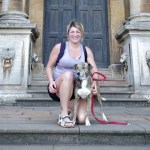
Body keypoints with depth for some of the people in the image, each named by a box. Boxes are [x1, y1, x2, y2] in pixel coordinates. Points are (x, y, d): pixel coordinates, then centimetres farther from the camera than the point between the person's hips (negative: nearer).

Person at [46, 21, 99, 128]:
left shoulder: (86, 50, 7)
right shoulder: (59, 47, 1)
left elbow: (94, 69, -4)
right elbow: (49, 67, 3)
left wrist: (94, 82, -26)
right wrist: (51, 81, -16)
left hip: (76, 89, 2)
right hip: (58, 88, -2)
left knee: (82, 119, -17)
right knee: (68, 74, -37)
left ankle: (69, 109, 19)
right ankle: (64, 115, -29)